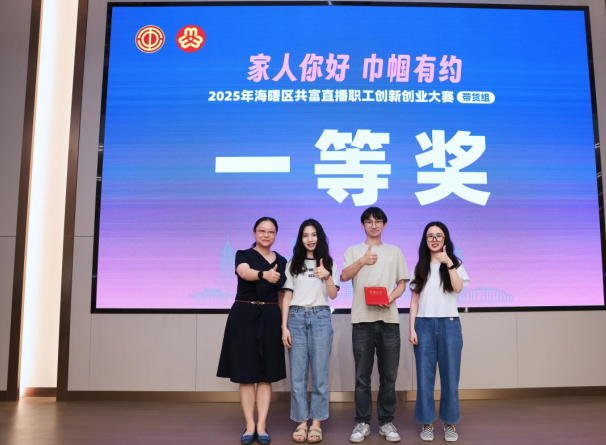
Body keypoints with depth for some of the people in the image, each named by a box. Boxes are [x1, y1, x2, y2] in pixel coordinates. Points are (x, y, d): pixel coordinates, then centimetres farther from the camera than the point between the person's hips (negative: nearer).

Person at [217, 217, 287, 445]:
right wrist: (264, 274, -45)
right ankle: (250, 426, 10)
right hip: (244, 316, -2)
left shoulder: (281, 261, 10)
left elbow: (283, 294, 13)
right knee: (245, 373, 1)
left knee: (266, 374, 5)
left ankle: (261, 426, 12)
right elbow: (244, 272, -24)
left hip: (270, 318, 3)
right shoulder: (243, 255, 0)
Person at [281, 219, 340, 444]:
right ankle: (301, 422, 11)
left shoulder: (329, 263, 8)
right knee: (297, 374, 2)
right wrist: (284, 327, -1)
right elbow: (287, 296, 6)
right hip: (296, 318, 1)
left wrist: (327, 277, -19)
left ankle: (316, 423, 11)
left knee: (319, 373, 2)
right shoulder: (293, 264, 9)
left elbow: (333, 295, 0)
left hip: (320, 318, -1)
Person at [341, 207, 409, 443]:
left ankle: (386, 422, 16)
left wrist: (391, 298, -8)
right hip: (362, 319, -1)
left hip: (388, 319, 1)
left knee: (388, 375, 5)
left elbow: (402, 283, 12)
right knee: (362, 376, 3)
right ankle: (362, 422, 12)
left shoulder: (395, 251, 14)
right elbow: (344, 276, -7)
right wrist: (362, 261, -23)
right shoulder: (353, 251, 10)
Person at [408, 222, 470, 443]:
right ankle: (427, 423, 15)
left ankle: (450, 423, 18)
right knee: (424, 376, 3)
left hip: (449, 324, -1)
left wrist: (448, 263, -20)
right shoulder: (420, 267, 9)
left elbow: (458, 288, -14)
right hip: (424, 325, 1)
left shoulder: (455, 264, 5)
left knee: (450, 376, 3)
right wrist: (412, 328, -1)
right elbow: (414, 300, 6)